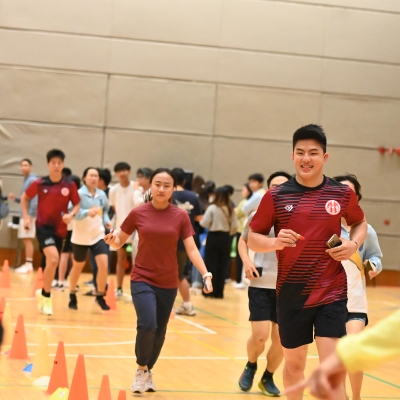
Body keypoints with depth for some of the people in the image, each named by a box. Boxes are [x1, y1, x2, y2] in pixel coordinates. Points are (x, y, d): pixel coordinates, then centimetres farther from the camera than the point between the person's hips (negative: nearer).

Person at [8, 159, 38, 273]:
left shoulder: (33, 180, -10)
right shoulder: (25, 180, 19)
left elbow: (35, 199, -18)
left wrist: (30, 215, -23)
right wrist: (15, 198, 7)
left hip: (30, 215, -9)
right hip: (25, 215, 9)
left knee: (28, 239, -10)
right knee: (25, 240, 9)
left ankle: (29, 264, -9)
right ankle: (28, 264, 13)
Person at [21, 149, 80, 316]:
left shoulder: (70, 185, -4)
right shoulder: (39, 184, -6)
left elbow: (77, 204, 6)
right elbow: (24, 197, 10)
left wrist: (71, 214, -15)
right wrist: (26, 216, 1)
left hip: (60, 229, 3)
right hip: (43, 226, -3)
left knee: (52, 263, 13)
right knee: (53, 259, -23)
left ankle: (43, 293, 38)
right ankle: (47, 296, -6)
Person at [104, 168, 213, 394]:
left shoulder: (181, 216, -3)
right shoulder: (138, 213, -4)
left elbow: (192, 249, -6)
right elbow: (120, 242, 5)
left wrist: (206, 274, -18)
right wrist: (112, 240, -18)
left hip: (168, 283, 2)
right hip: (142, 280, -2)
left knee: (159, 333, 9)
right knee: (147, 325, -20)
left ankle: (149, 371, 34)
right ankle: (141, 369, 5)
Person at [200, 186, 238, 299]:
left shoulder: (212, 208, -12)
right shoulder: (230, 210, 1)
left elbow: (204, 223, -11)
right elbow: (235, 227, 2)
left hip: (213, 237, -4)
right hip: (225, 238, 4)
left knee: (211, 264, 4)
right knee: (222, 265, 9)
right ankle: (219, 292, 11)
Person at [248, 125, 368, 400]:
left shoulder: (343, 193, 0)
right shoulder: (276, 196, -3)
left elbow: (360, 223, 19)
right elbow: (252, 238, 4)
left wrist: (354, 244, -3)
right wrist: (275, 242, -18)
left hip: (332, 295, -1)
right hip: (291, 295, 1)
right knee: (294, 365, 16)